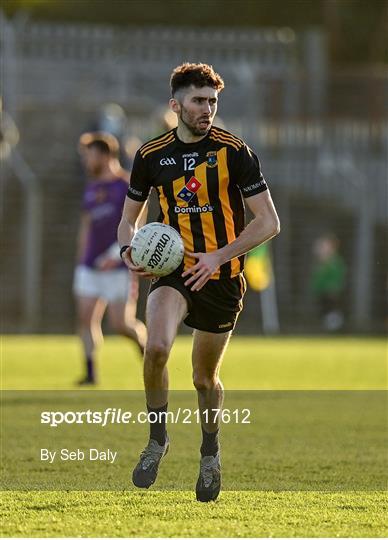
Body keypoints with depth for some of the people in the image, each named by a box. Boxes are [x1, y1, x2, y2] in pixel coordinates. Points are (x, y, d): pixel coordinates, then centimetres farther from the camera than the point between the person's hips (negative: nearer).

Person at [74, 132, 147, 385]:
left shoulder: (127, 186, -9)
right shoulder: (92, 188, 13)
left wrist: (116, 254, -26)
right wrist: (81, 263, 18)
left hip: (119, 267, -7)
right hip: (91, 266, 7)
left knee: (121, 323, -7)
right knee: (86, 317, -5)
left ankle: (145, 344, 22)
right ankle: (91, 373, -3)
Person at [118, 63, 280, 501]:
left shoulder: (234, 152, -7)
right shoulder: (152, 155, 2)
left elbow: (268, 222, -7)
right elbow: (129, 216, 15)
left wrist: (219, 256, -18)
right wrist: (129, 251, -7)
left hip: (221, 277, -1)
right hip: (173, 270, 1)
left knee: (205, 377, 9)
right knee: (156, 347, -28)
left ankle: (210, 451, 38)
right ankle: (157, 438, -7)